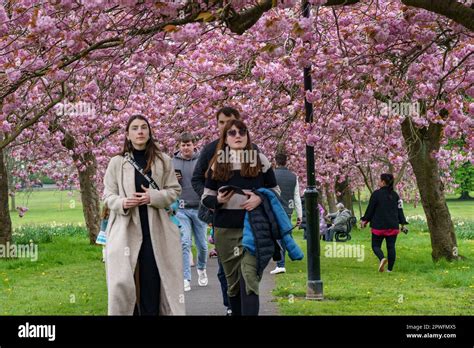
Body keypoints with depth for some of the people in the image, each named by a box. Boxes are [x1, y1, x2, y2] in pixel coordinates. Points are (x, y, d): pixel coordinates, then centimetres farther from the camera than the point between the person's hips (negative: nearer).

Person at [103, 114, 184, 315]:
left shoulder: (163, 161, 5)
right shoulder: (116, 163, 3)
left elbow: (174, 190, 7)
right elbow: (108, 196, 6)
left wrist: (154, 196, -11)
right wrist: (122, 203, -16)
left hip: (155, 230, 1)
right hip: (125, 230, -1)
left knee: (152, 279, -1)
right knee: (124, 281, -6)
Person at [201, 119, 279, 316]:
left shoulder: (260, 160, 5)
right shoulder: (217, 163, 8)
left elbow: (275, 191, 9)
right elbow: (206, 197, 11)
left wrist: (260, 199, -11)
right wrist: (218, 200, -12)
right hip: (225, 230, 2)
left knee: (249, 276, -16)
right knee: (232, 280, 10)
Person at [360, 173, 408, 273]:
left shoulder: (376, 193, -8)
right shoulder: (395, 195, 6)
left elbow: (370, 209, -4)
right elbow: (400, 210, 8)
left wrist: (364, 220, 7)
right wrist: (402, 223, 13)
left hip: (379, 226, -4)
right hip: (393, 226, 4)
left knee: (376, 245, 6)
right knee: (391, 246, 7)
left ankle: (382, 258, -23)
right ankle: (390, 269, 6)